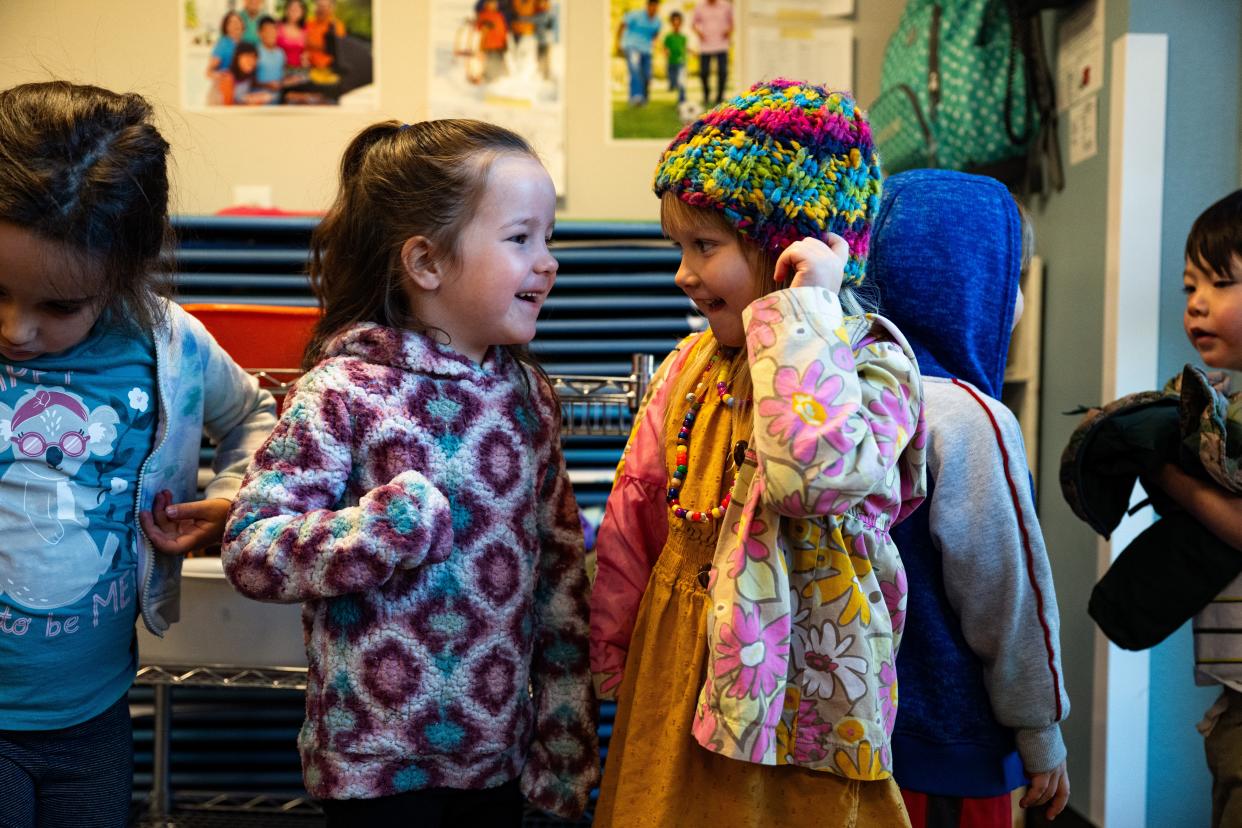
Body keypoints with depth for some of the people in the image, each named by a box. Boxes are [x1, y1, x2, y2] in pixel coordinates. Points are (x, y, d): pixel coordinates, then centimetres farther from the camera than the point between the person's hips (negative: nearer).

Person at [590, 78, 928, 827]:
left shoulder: (869, 364, -14)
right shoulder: (694, 364, 4)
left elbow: (815, 474, -35)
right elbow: (640, 508, 11)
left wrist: (805, 314, -27)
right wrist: (613, 646, 14)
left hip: (786, 674, -6)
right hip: (677, 658, 6)